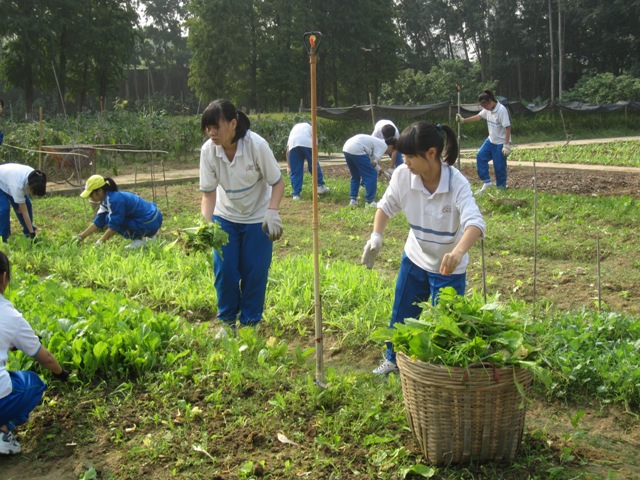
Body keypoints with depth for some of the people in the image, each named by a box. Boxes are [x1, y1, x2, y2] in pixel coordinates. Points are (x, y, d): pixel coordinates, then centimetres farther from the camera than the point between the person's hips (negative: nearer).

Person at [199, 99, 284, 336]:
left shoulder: (257, 145, -26)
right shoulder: (208, 150, -19)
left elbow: (277, 182, -16)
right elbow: (208, 192, -11)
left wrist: (272, 212, -30)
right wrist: (205, 223, -26)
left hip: (257, 218, -2)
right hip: (225, 217, 2)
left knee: (254, 272, -1)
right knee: (224, 270, -3)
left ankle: (250, 323, 18)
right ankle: (227, 321, 18)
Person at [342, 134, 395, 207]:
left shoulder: (378, 142, 30)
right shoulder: (384, 146, 4)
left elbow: (372, 161, 36)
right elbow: (374, 162, -6)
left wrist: (385, 174, 43)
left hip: (346, 148, 10)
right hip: (356, 150, -10)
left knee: (355, 176, 24)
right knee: (371, 175, 0)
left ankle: (353, 199, 24)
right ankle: (369, 201, 3)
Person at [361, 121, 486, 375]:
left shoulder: (457, 183, -29)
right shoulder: (403, 175, -17)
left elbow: (475, 222, -42)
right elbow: (387, 205, -2)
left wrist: (457, 253, -61)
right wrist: (376, 235, -20)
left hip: (449, 268, -4)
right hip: (414, 258, 4)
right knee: (401, 315, 18)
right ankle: (393, 359, 43)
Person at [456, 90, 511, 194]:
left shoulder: (502, 110, -22)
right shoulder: (488, 109, 2)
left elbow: (508, 127, -23)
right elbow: (478, 117, 19)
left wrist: (506, 145, -25)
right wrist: (463, 120, 16)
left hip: (501, 143, -8)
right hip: (491, 140, 8)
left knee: (499, 166, -3)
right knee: (480, 156, 0)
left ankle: (501, 188, 11)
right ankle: (486, 181, 7)